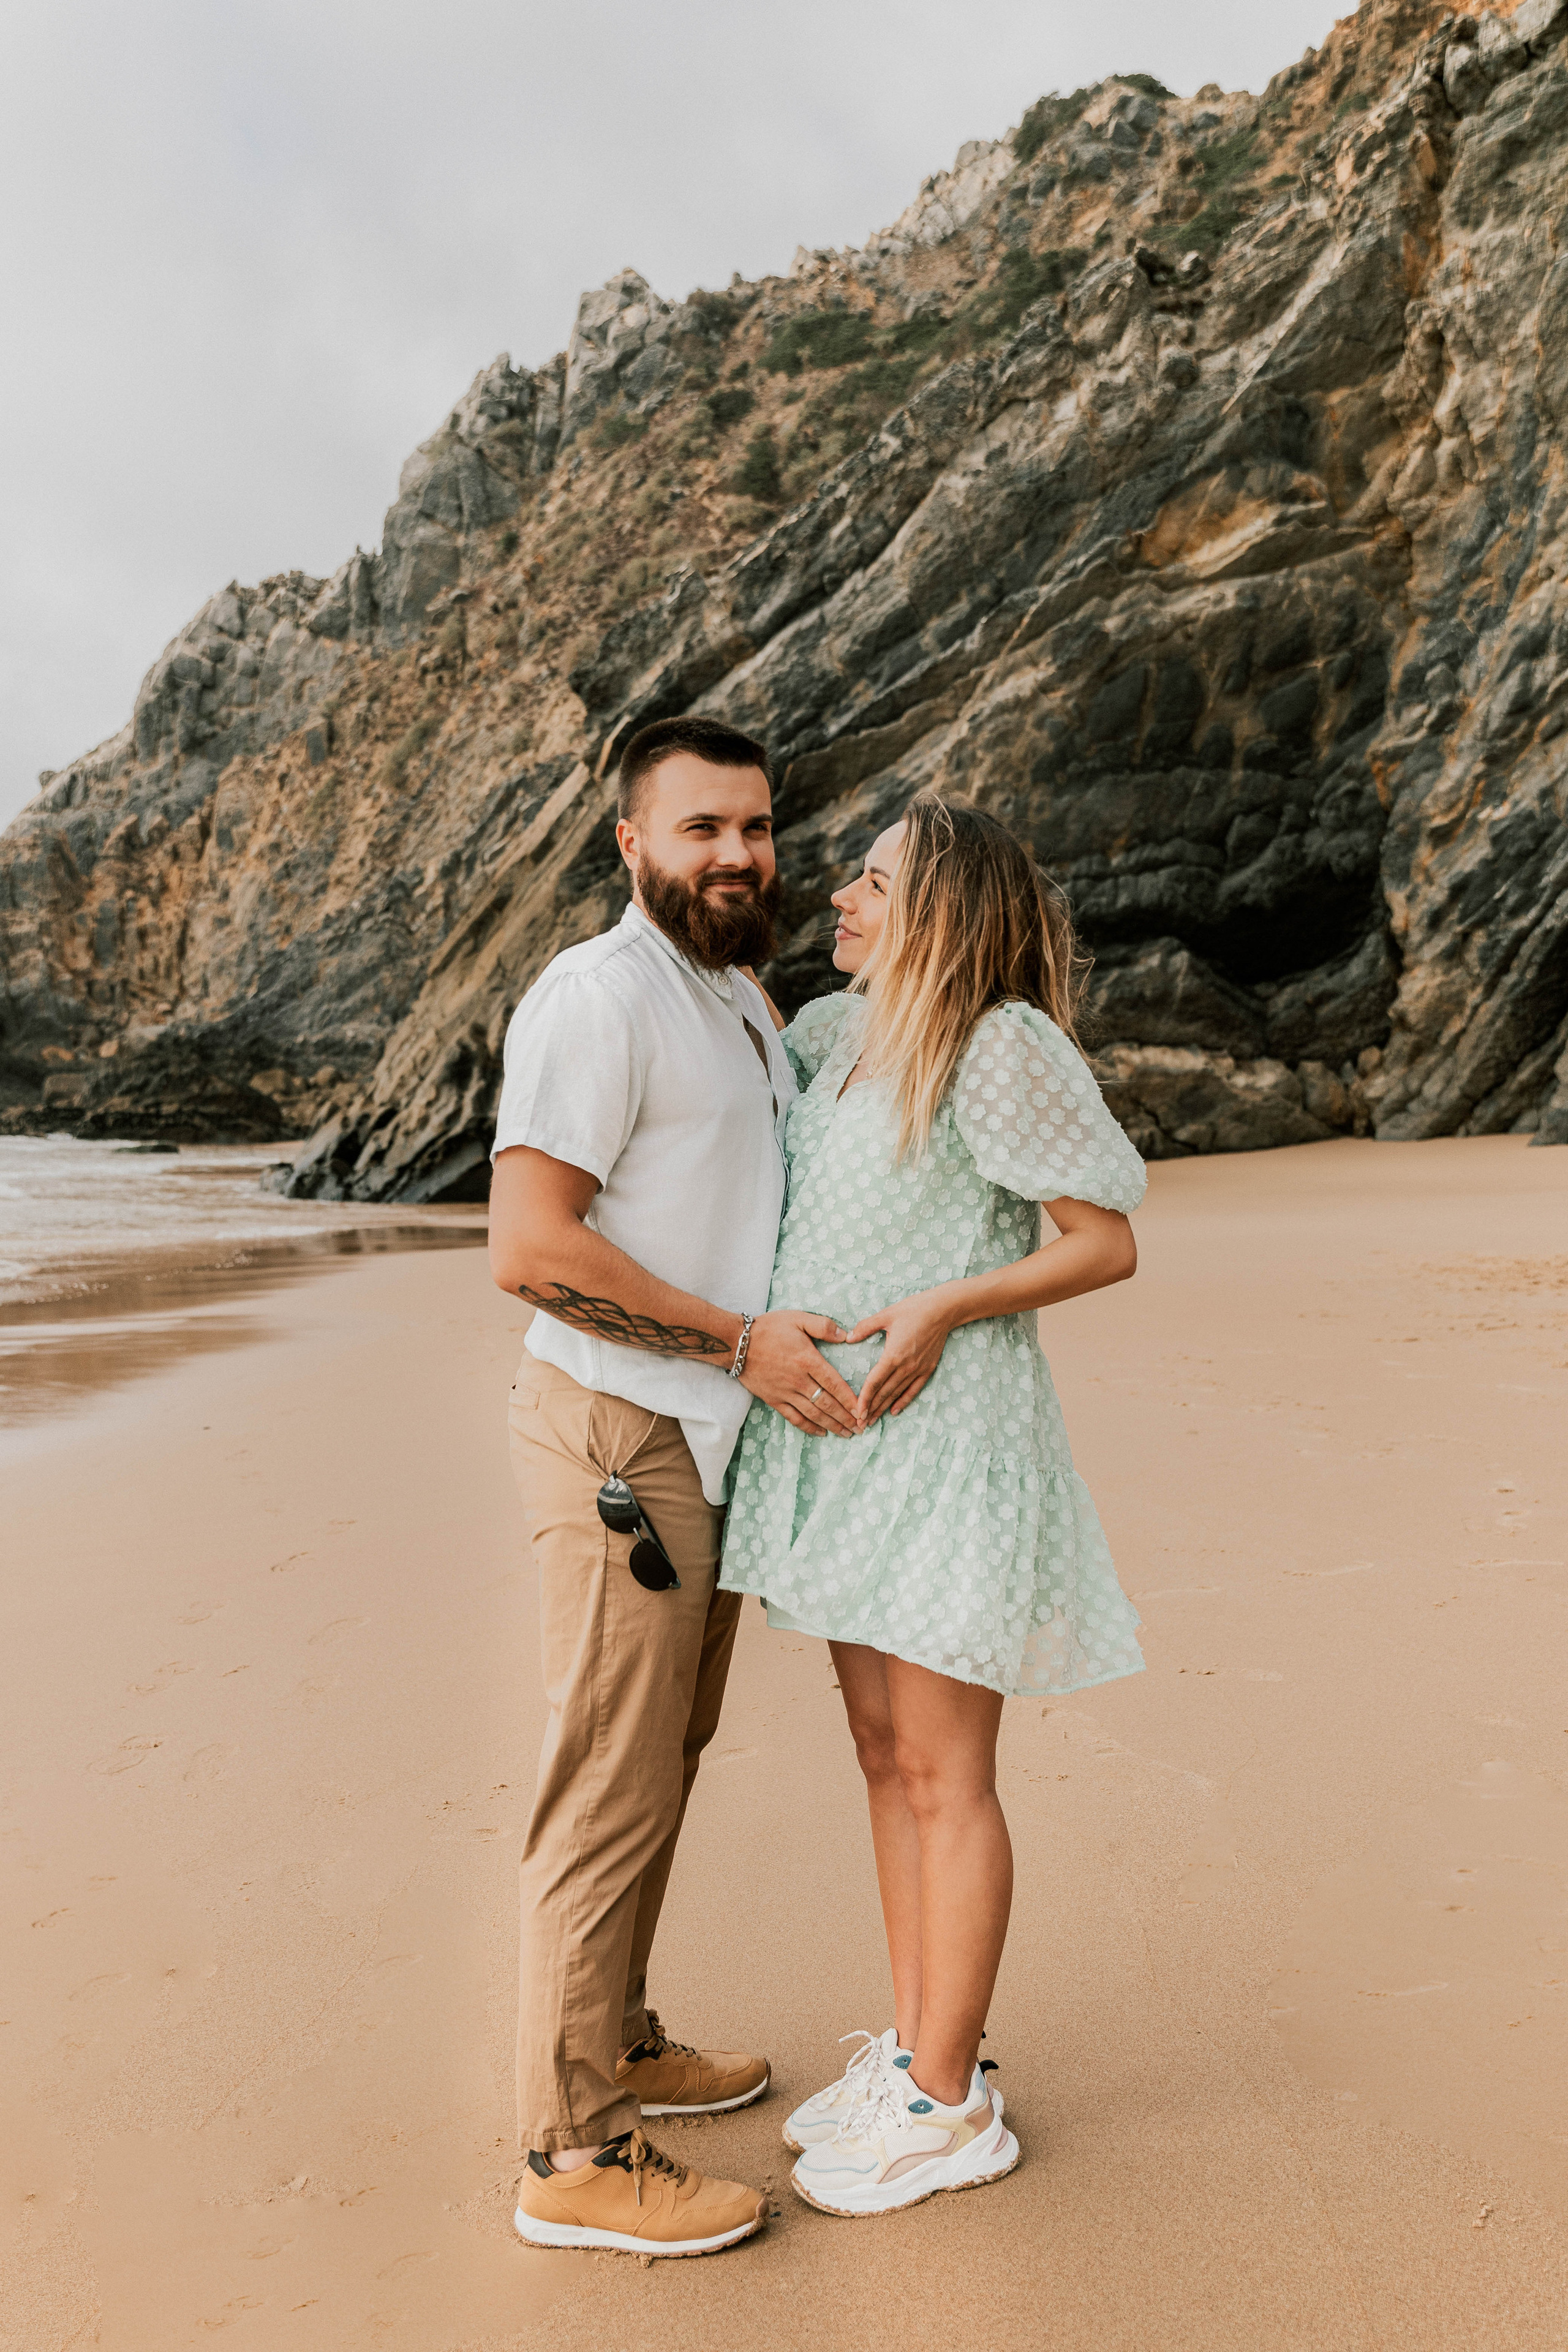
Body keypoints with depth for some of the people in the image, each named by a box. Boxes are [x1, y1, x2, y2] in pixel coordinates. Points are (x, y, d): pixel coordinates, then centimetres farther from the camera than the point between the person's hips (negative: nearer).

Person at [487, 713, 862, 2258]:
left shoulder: (740, 1003, 17)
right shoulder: (597, 996, -14)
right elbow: (529, 1248, -23)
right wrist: (741, 1341, -20)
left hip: (709, 1440, 9)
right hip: (620, 1442, -9)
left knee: (660, 1767, 18)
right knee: (611, 1793, -1)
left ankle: (617, 2044, 35)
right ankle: (576, 2160, 12)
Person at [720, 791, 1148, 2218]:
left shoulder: (1004, 1045, -14)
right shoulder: (840, 1032, 9)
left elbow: (1108, 1241, -13)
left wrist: (943, 1308, -20)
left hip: (944, 1439, -8)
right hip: (840, 1435, 8)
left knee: (943, 1777, 2)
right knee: (882, 1750, 15)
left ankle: (948, 2109, 18)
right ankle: (915, 2049, 31)